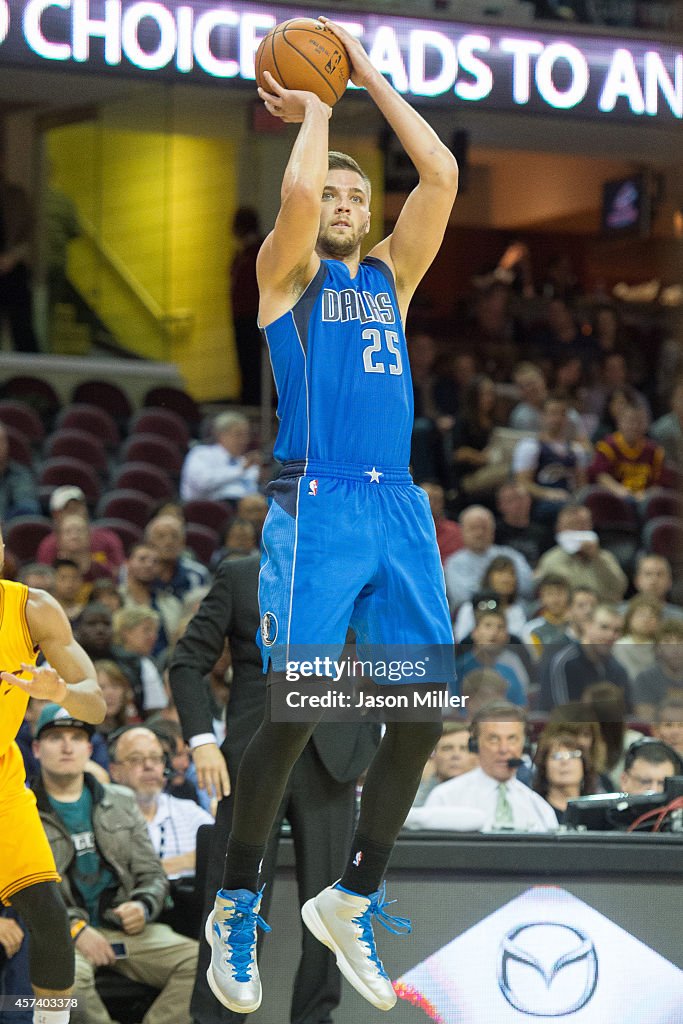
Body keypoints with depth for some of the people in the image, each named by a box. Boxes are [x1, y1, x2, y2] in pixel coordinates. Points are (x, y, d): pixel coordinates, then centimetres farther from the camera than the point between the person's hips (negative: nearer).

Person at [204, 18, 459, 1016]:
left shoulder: (391, 275, 20)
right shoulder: (288, 272, 6)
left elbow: (443, 175, 10)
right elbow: (298, 196, -15)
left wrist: (368, 74, 12)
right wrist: (311, 113, 4)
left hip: (400, 509, 6)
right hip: (318, 504, -6)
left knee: (426, 712, 1)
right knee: (294, 711, -9)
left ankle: (353, 902, 15)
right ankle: (236, 907, 6)